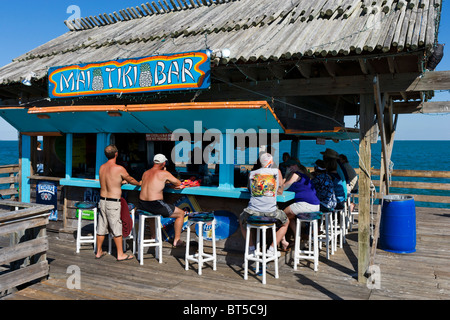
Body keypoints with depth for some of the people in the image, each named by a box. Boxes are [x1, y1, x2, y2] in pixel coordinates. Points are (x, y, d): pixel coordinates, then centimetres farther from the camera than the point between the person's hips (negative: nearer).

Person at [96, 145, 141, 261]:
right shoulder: (119, 169, -15)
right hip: (113, 203, -6)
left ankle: (99, 252, 26)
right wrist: (139, 183, 20)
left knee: (102, 227, 15)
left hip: (102, 200, 6)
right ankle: (120, 254, 11)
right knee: (116, 228, 2)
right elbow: (130, 180, 0)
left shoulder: (102, 167, 4)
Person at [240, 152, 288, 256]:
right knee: (285, 222, 30)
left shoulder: (252, 173, 10)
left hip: (253, 211, 1)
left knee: (242, 221, 34)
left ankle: (251, 248, 24)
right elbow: (280, 191, 16)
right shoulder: (277, 172, 7)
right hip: (271, 212, -1)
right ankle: (272, 249, 17)